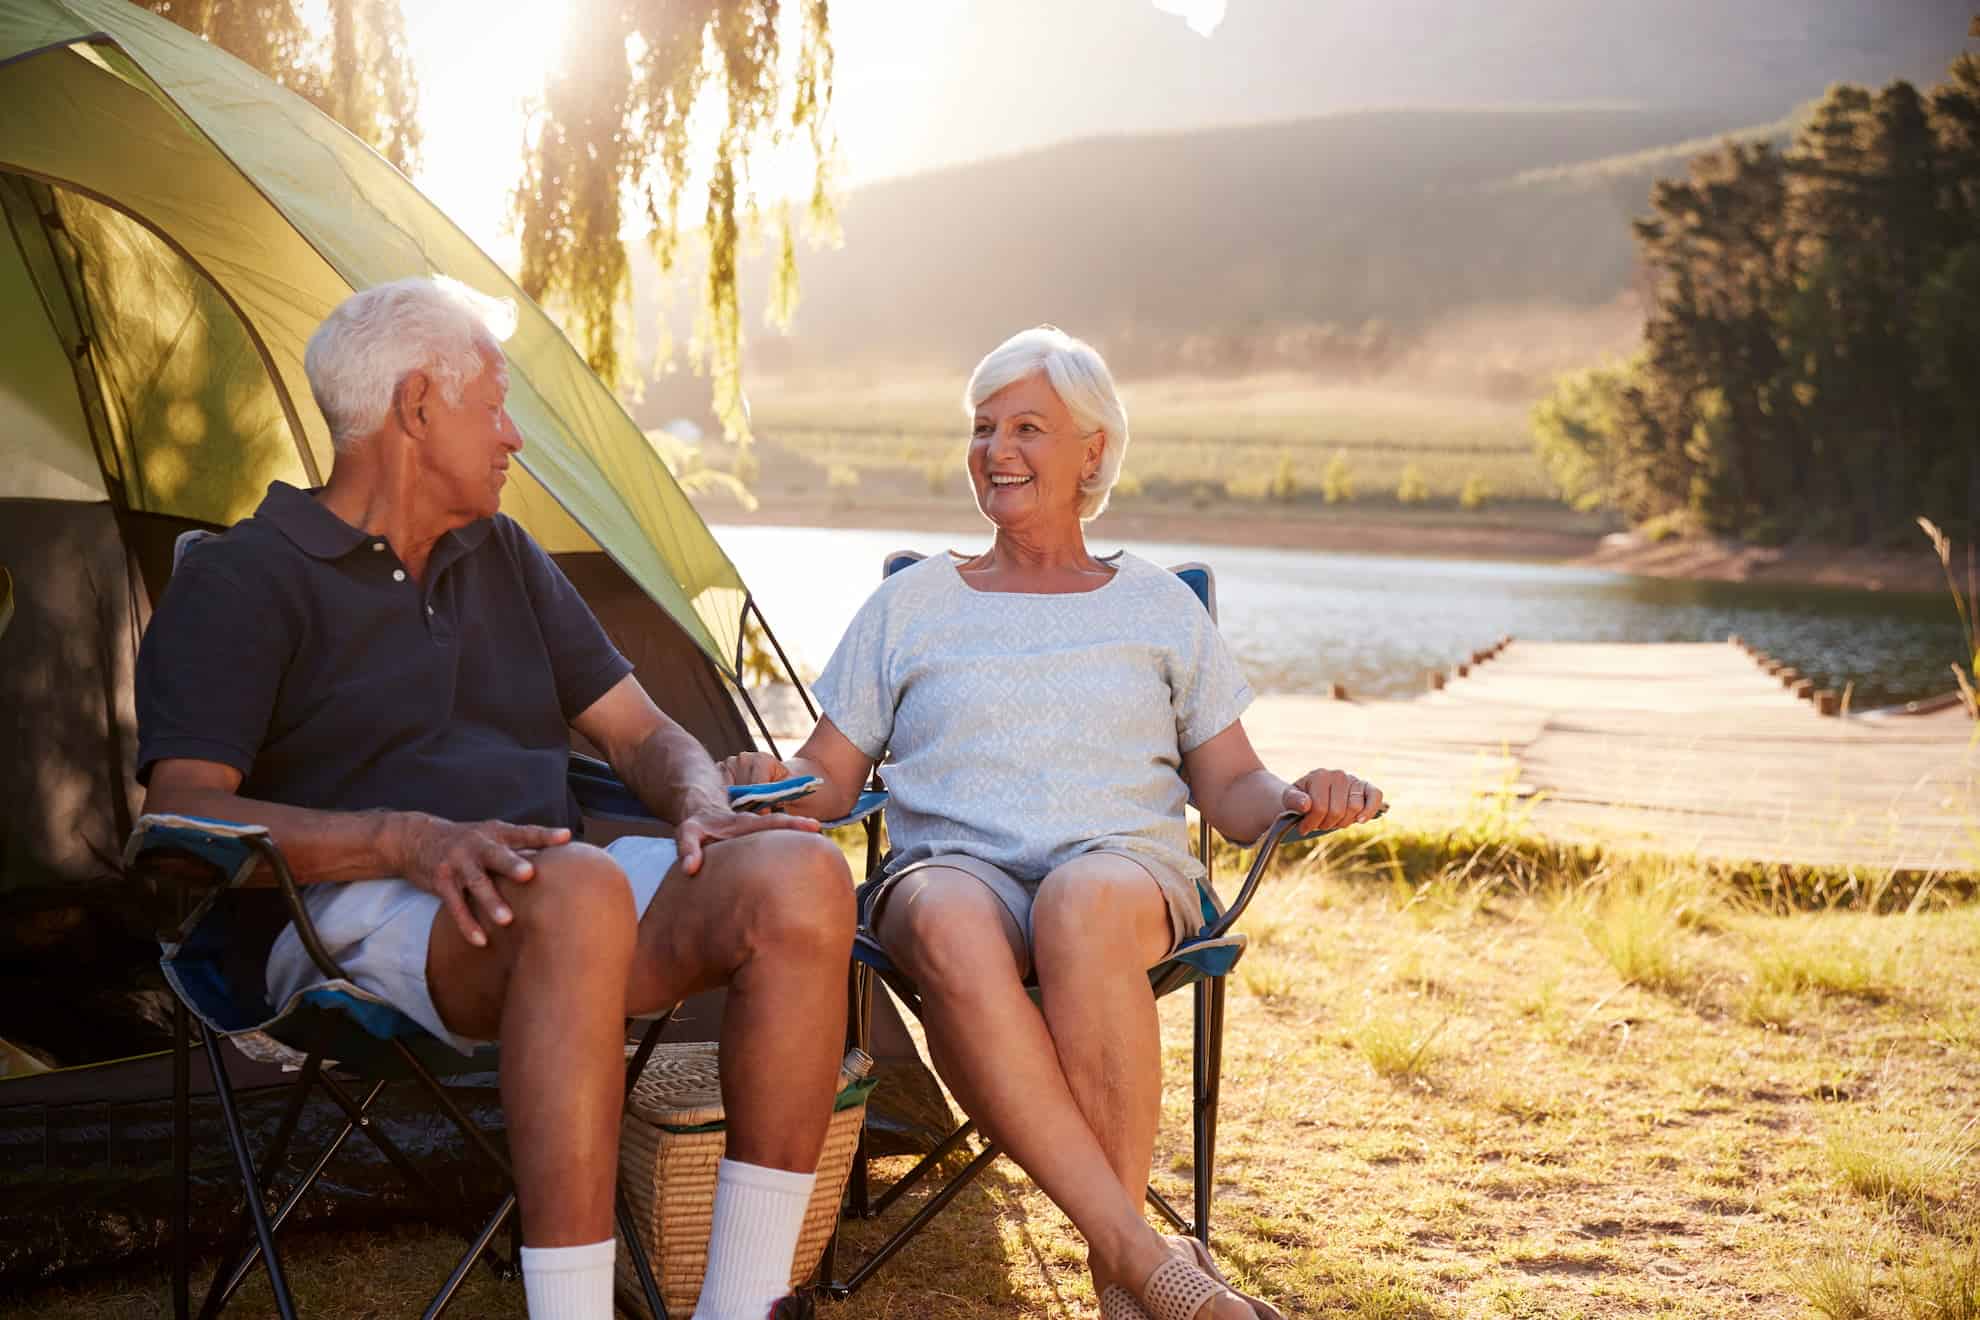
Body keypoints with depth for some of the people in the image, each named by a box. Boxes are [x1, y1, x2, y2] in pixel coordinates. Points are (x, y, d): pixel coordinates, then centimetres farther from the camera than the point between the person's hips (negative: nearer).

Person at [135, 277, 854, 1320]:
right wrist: (410, 838, -26)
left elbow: (643, 733, 22)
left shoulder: (506, 559, 23)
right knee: (578, 893, -40)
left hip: (559, 893, 6)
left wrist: (704, 808, -4)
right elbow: (182, 812, -11)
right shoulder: (238, 583, 3)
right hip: (364, 921, -6)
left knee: (801, 877, -23)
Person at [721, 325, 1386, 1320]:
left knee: (1083, 905, -40)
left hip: (1125, 866, 0)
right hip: (954, 863, 1)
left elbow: (1230, 789, 19)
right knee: (951, 929, -40)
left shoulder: (1158, 605, 21)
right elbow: (827, 780, 18)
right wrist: (770, 781, -6)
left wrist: (1296, 802, -4)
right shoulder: (910, 604, 21)